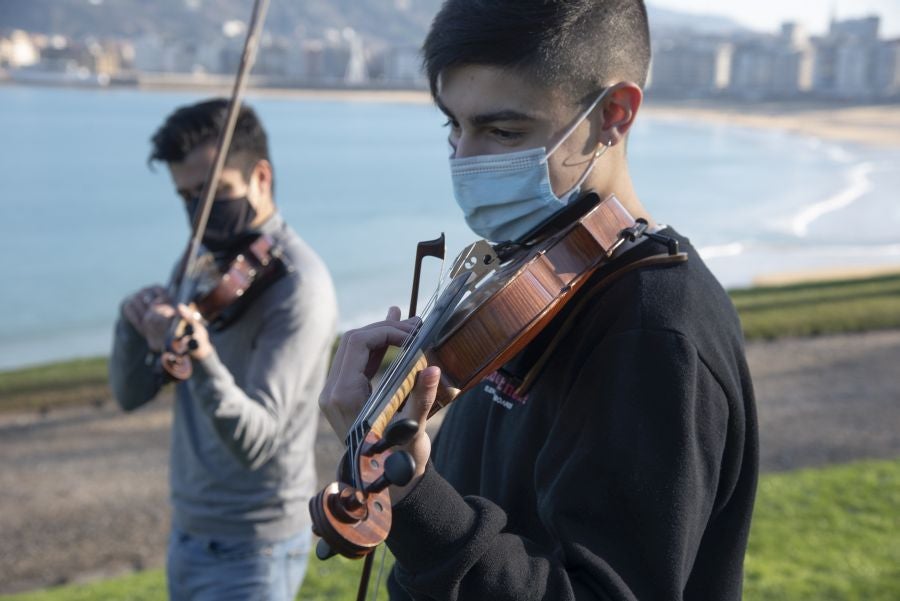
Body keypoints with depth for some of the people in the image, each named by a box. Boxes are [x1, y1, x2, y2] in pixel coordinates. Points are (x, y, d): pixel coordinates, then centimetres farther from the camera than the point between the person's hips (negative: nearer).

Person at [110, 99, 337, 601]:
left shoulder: (299, 285, -18)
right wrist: (136, 323, -15)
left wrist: (201, 360, -42)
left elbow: (255, 442, -26)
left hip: (251, 549, -7)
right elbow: (131, 393, 4)